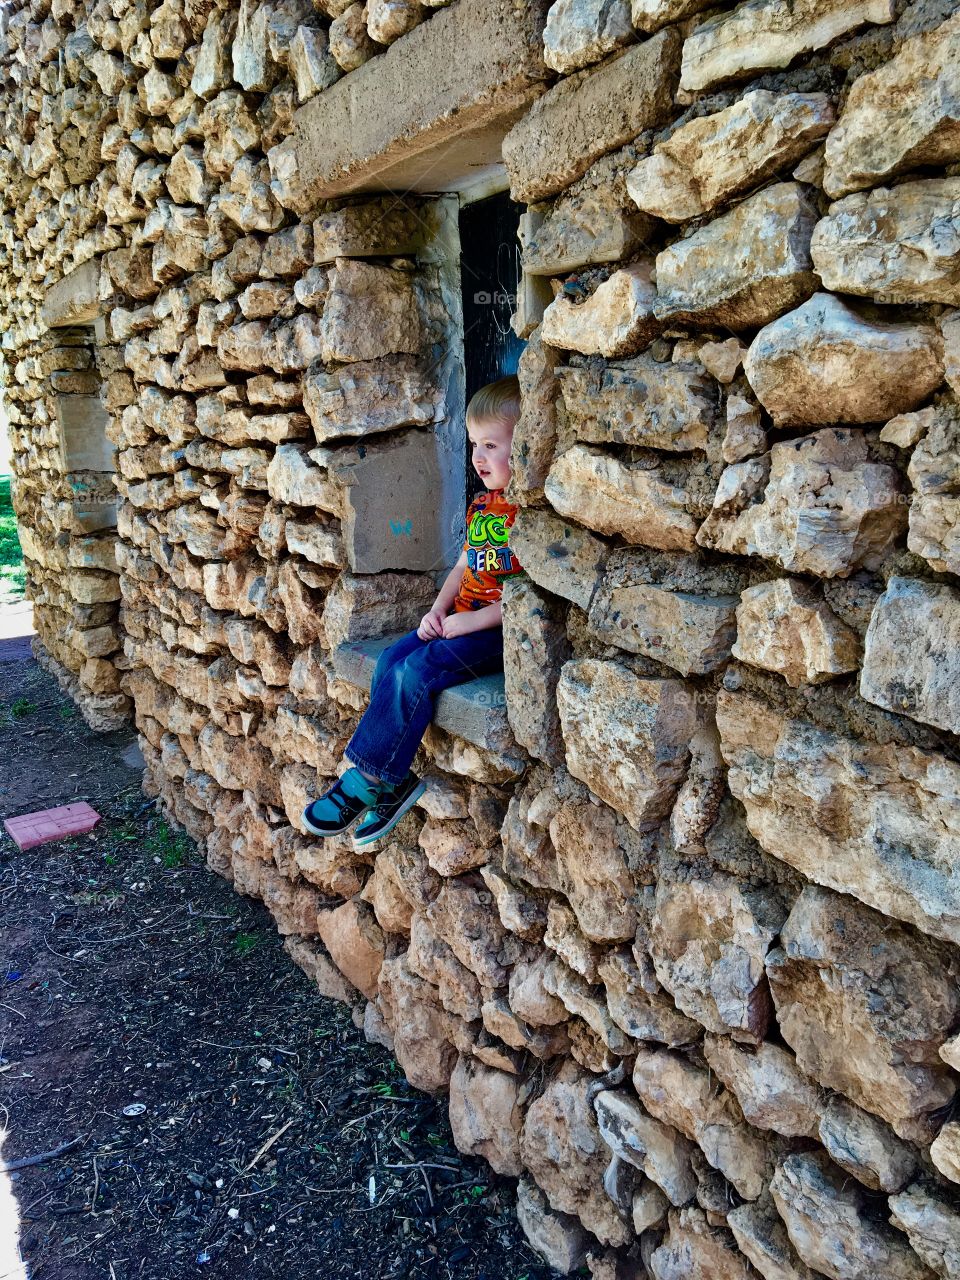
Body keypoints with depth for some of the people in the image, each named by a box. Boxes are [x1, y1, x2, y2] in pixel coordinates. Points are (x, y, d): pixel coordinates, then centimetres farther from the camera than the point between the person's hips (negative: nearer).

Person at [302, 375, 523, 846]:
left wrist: (471, 620, -18)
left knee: (416, 670, -24)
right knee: (391, 660, -11)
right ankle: (394, 781, -6)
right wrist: (438, 610, 2)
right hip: (461, 622, 9)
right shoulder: (481, 505, 15)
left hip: (506, 631, -9)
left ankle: (365, 780, -9)